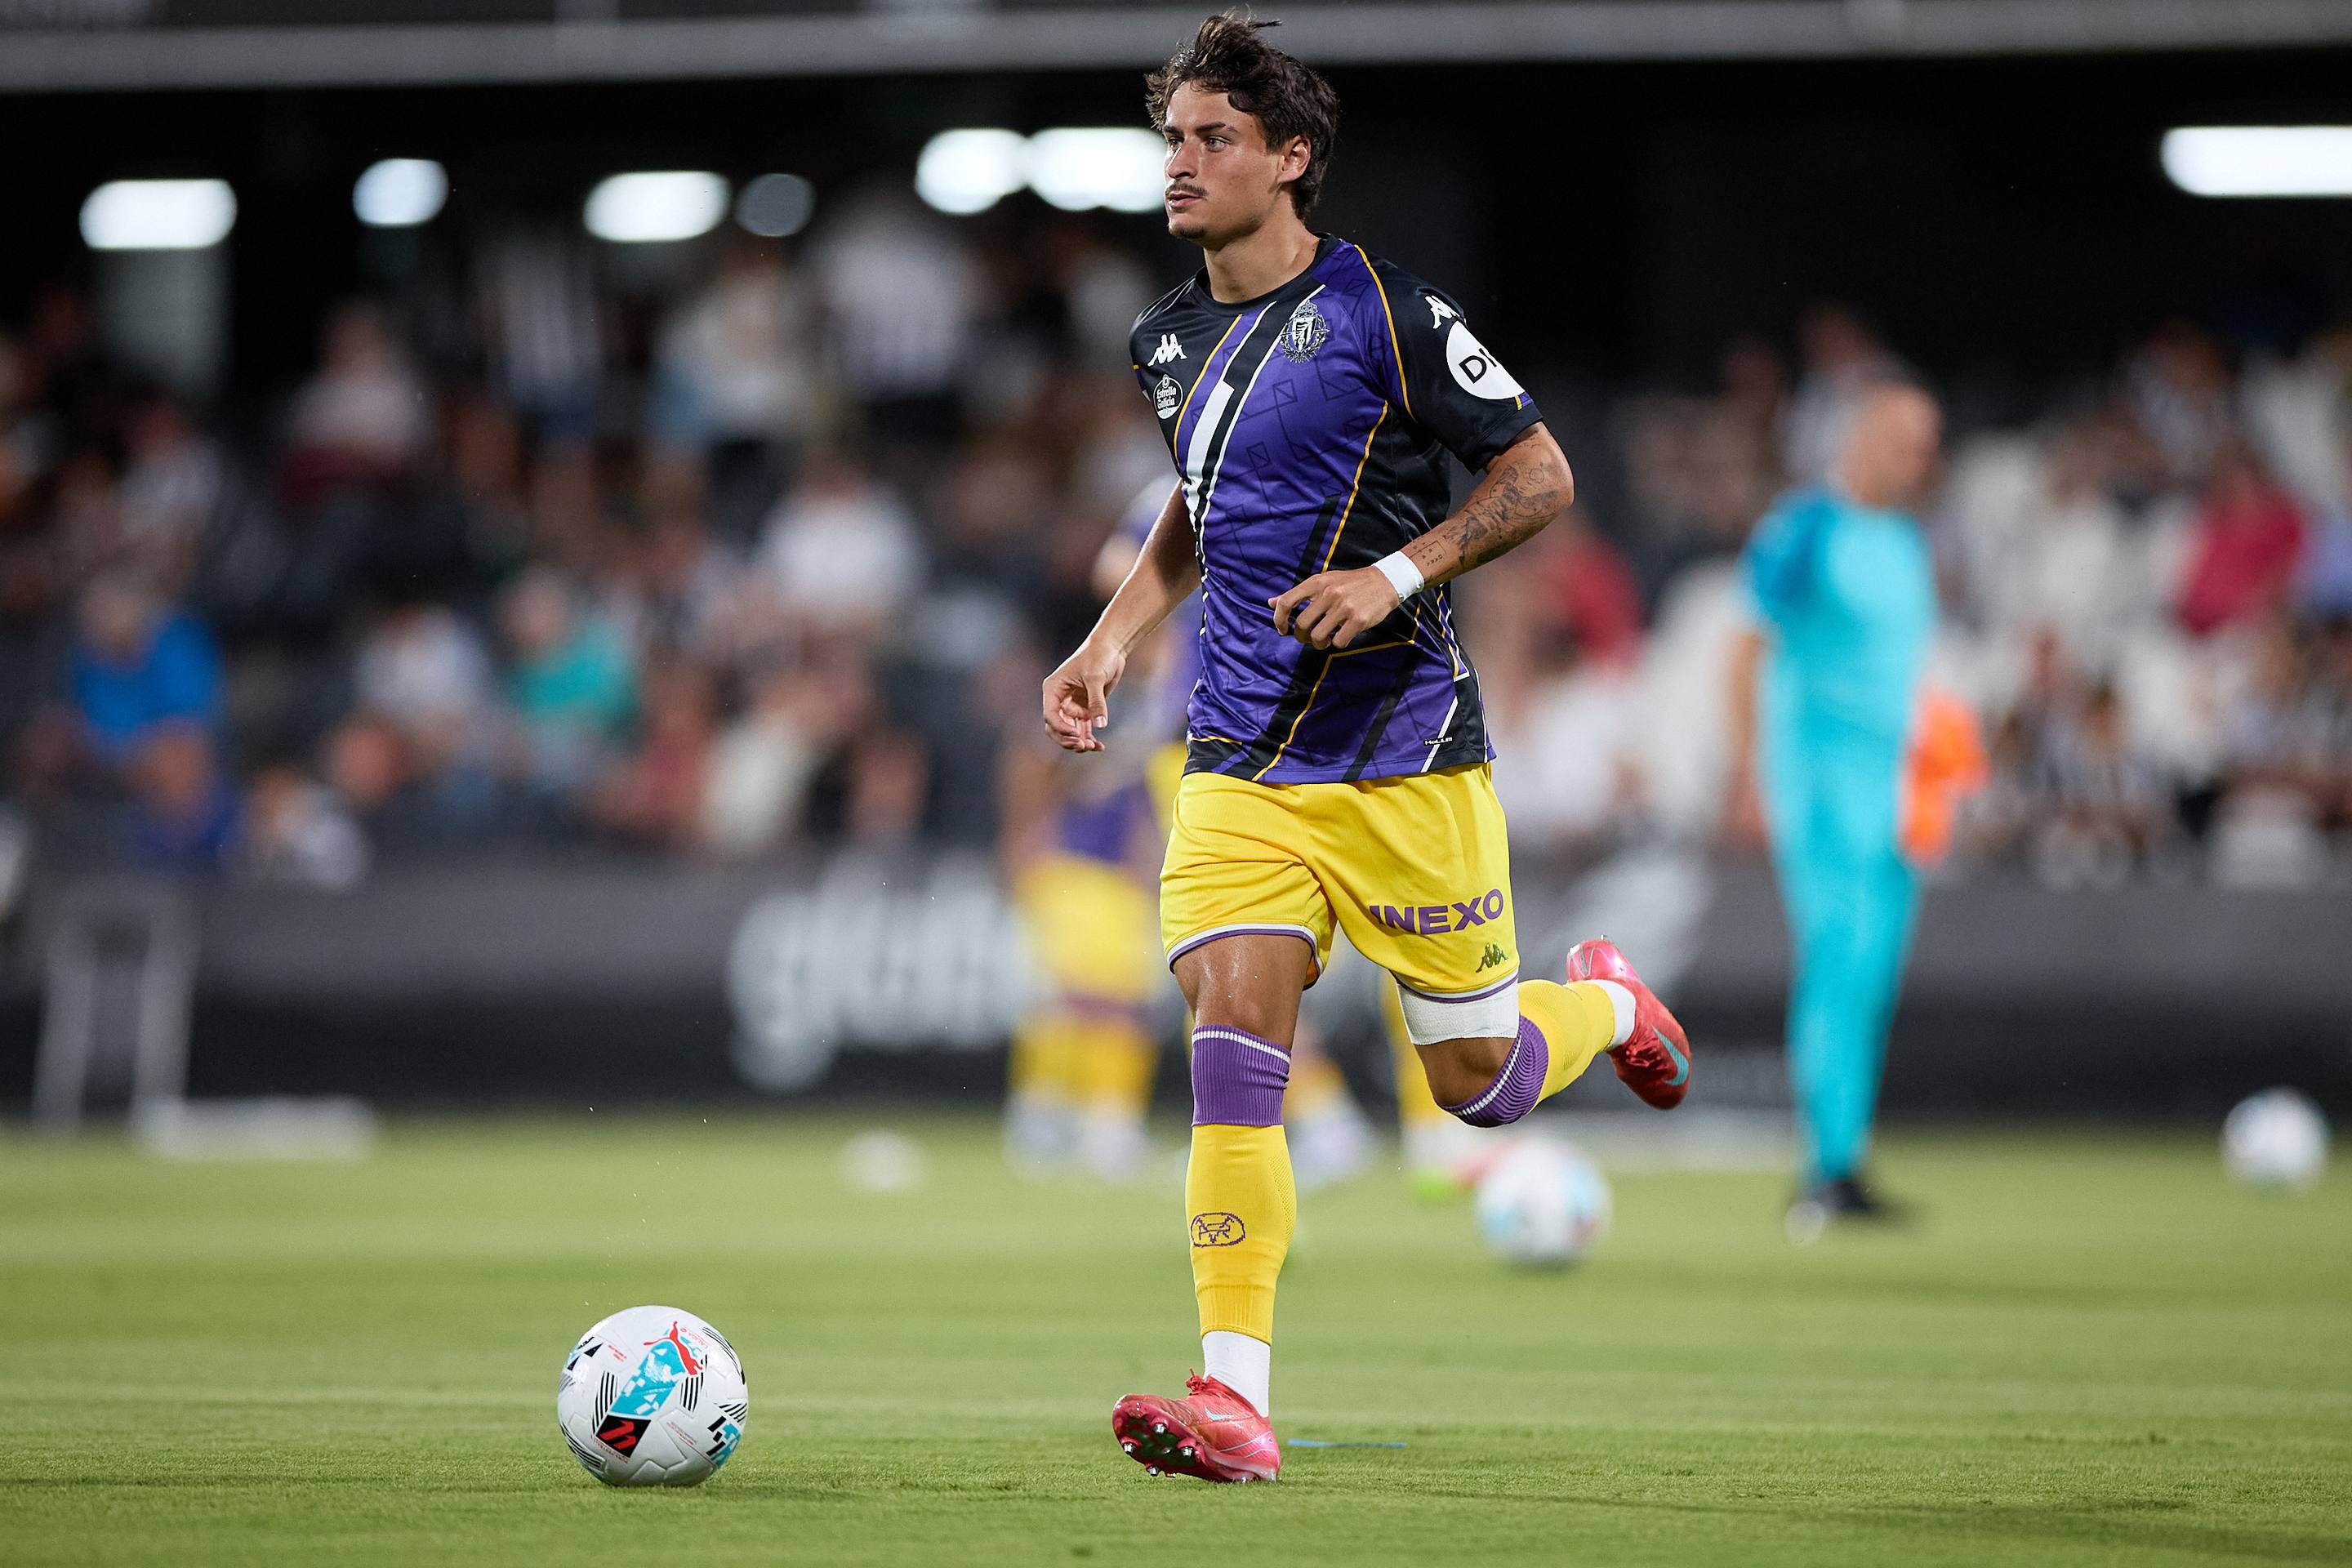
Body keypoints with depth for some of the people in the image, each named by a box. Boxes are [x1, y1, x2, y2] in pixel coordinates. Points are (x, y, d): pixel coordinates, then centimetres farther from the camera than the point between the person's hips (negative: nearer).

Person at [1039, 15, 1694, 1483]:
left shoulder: (1387, 314, -10)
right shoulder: (1171, 341, 10)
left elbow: (1540, 475, -5)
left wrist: (1395, 574, -17)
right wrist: (1115, 636, 13)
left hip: (1403, 751, -4)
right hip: (1240, 761, 4)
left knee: (1478, 1081, 4)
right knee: (1232, 1029, -14)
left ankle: (1606, 1000, 40)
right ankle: (1236, 1400, -17)